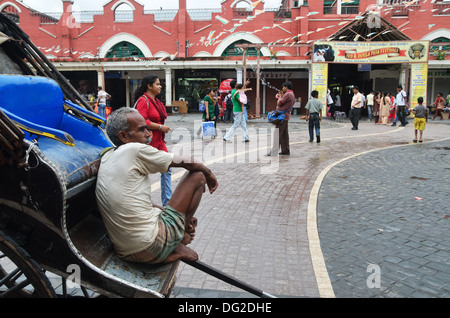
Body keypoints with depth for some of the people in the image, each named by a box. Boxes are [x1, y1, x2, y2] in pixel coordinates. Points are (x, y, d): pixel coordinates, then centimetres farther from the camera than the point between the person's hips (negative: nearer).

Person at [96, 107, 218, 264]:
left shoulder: (107, 156, 14)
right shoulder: (135, 150, -11)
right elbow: (186, 163, -1)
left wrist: (183, 215, 17)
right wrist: (209, 173, 20)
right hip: (153, 249, -9)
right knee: (198, 175, 2)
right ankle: (177, 247, 6)